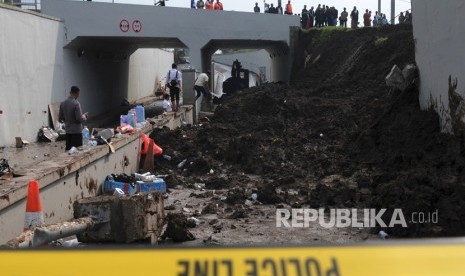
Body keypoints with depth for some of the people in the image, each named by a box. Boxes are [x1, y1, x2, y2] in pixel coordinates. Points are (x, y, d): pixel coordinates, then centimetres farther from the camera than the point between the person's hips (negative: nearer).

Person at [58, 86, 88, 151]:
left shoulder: (63, 103, 3)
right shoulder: (76, 104, -17)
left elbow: (60, 118, 9)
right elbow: (80, 119, -19)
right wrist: (84, 116, 1)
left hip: (67, 130, 7)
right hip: (76, 131, -7)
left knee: (68, 149, 11)